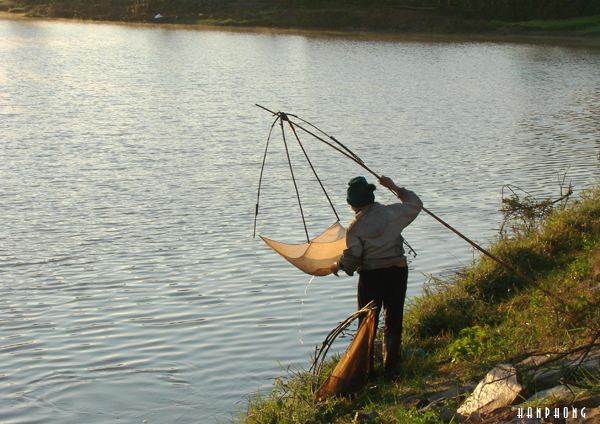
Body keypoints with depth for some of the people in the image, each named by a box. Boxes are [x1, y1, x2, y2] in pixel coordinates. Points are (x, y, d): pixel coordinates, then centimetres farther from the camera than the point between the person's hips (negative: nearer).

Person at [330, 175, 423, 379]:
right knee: (393, 321, 11)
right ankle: (390, 368, 14)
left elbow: (351, 257, -10)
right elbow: (415, 204, 16)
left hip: (371, 275, -3)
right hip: (398, 271, 3)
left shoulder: (355, 227, -9)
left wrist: (337, 266, 10)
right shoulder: (392, 212, -1)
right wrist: (394, 188, 23)